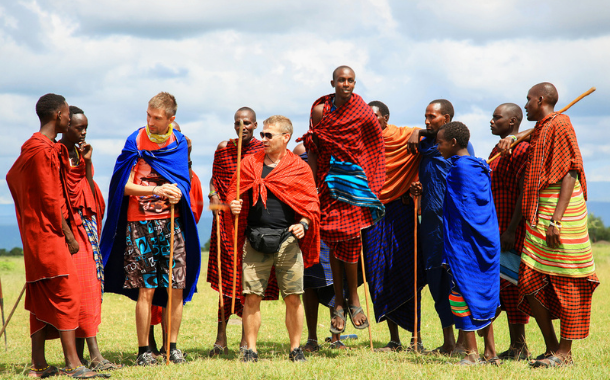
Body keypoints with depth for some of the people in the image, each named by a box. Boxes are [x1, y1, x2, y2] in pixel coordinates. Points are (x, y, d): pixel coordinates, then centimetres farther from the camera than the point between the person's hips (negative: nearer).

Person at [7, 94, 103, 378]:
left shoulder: (30, 148, 16)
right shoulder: (45, 151, -15)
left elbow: (11, 176, 28)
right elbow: (51, 200, -17)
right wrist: (69, 235, -13)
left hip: (34, 234, 10)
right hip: (50, 234, -10)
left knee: (41, 298, 9)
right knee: (66, 293, -10)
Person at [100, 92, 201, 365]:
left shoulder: (179, 143, 8)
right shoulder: (136, 142, -1)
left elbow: (182, 180, 14)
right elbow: (125, 186, -3)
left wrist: (175, 193, -9)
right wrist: (157, 190, -16)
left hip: (172, 222, 3)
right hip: (141, 223, -3)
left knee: (177, 288, 0)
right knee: (146, 289, -5)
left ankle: (172, 346, 11)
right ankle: (143, 350, 2)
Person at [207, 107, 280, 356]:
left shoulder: (263, 151, 2)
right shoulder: (223, 149, 8)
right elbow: (215, 179, 15)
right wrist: (214, 197, -3)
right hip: (227, 219, 1)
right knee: (227, 276, -1)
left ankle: (246, 340, 8)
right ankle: (221, 338, 2)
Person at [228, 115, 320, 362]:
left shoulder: (299, 168, 6)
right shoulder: (249, 163, 12)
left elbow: (312, 203, 6)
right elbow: (233, 192, 17)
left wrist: (303, 223, -12)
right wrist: (234, 205, -5)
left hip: (287, 240, -1)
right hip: (255, 239, 1)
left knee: (293, 298, 0)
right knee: (252, 297, -2)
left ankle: (295, 349, 12)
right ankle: (250, 350, 6)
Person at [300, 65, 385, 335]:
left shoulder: (364, 113, 0)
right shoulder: (320, 110, 2)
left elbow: (373, 151, 8)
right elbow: (313, 150, 5)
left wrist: (370, 184, 6)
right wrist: (313, 185, 0)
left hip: (354, 178, -1)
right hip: (328, 179, 1)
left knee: (350, 238, -7)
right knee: (333, 240, 2)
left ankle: (353, 299, 6)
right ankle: (339, 304, 7)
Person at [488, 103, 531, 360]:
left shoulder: (522, 149, -11)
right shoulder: (497, 150, 18)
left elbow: (524, 194, -17)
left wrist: (511, 230, -22)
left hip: (512, 230, -9)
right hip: (494, 228, 9)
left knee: (511, 284, -7)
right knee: (503, 284, 8)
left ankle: (519, 348, -2)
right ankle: (515, 347, 13)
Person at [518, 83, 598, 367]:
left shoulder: (559, 125, -9)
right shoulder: (540, 130, 20)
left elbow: (570, 173, -16)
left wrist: (556, 220, -22)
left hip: (561, 212, -9)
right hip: (538, 215, 9)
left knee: (566, 284, -3)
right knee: (531, 282, 5)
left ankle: (564, 353, 1)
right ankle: (551, 348, 12)